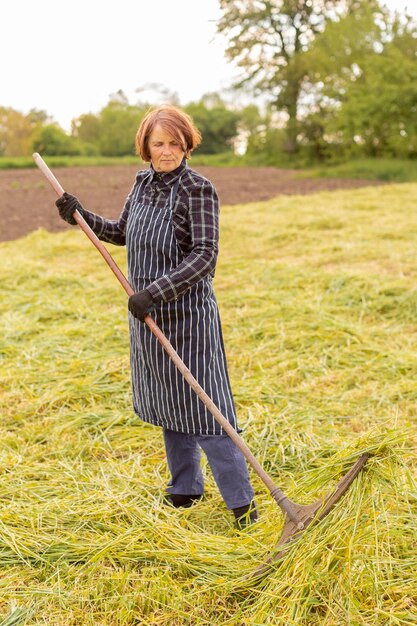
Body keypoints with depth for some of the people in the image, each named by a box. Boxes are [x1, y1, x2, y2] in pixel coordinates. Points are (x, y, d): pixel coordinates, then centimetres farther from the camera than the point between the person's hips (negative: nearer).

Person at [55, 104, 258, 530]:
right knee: (166, 401, 16)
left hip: (187, 314, -7)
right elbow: (122, 234, 21)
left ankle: (241, 501, 7)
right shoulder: (143, 182, 8)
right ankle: (185, 487, 33)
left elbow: (204, 255, -20)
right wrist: (82, 216, 9)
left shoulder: (198, 189, -14)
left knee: (201, 406, -5)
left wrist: (156, 291, -27)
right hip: (149, 314, 8)